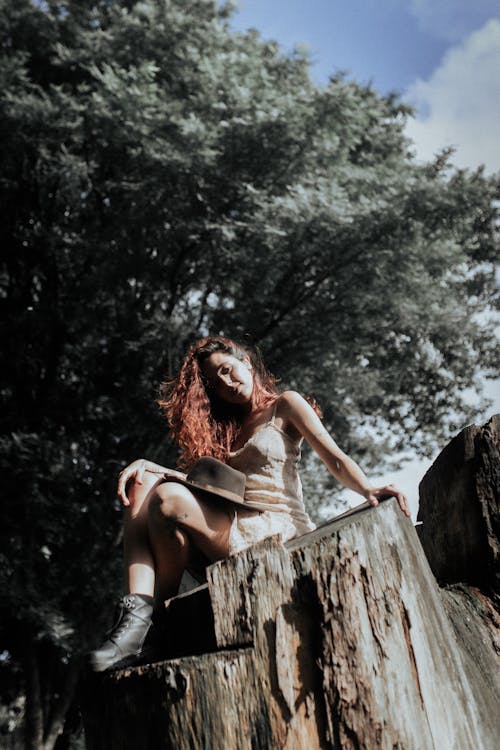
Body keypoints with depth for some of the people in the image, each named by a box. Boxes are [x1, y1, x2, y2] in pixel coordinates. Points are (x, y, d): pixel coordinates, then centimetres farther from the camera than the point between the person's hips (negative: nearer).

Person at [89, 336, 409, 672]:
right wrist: (147, 465, -2)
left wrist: (368, 490, -22)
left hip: (277, 528, -6)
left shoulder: (285, 405, 11)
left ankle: (154, 615, -13)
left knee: (170, 500, -25)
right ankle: (136, 614, -31)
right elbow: (198, 481, 14)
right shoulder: (224, 428, 29)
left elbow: (335, 458, -1)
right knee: (145, 485, -13)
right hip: (236, 528, 6)